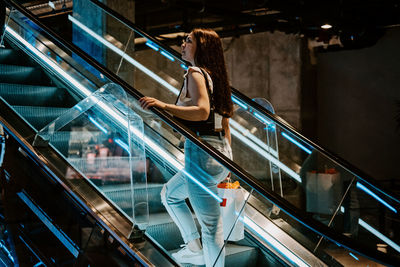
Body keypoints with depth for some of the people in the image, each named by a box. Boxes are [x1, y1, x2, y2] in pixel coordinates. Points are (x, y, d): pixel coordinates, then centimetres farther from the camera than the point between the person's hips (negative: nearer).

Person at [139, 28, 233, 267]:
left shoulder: (195, 73, -8)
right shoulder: (215, 76, 18)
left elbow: (202, 111, -25)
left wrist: (163, 105, -28)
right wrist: (226, 161, 22)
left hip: (202, 151, -10)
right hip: (221, 153, 10)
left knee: (211, 225, -3)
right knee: (170, 193, 27)